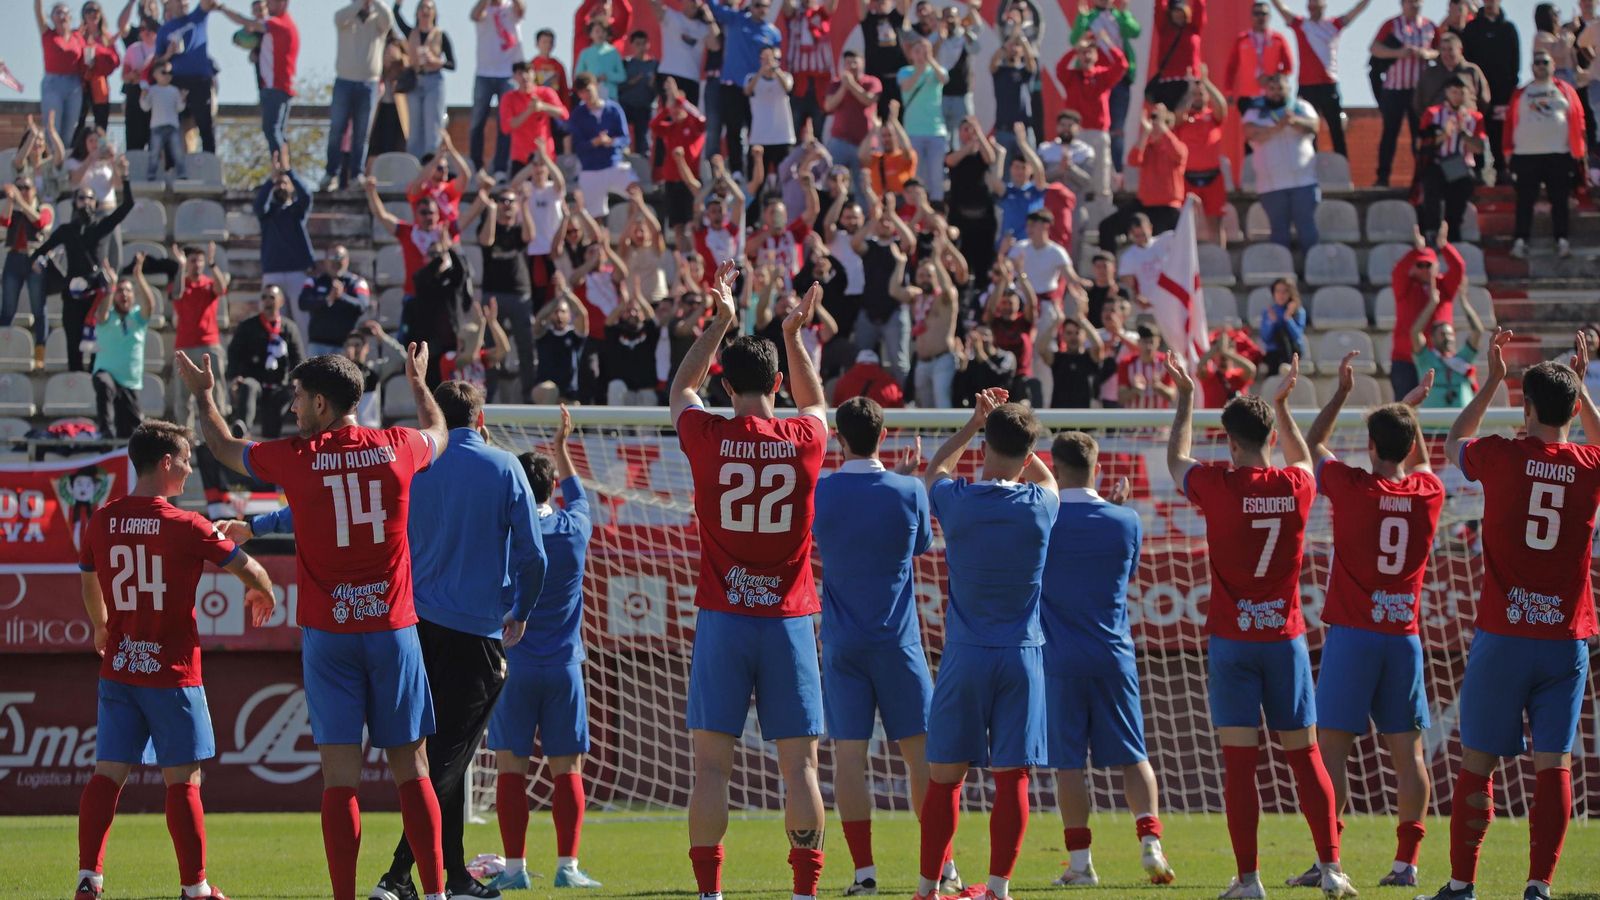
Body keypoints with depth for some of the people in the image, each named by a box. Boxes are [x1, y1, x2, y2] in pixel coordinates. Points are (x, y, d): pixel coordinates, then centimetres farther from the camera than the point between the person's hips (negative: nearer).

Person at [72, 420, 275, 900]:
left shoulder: (102, 522, 1)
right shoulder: (186, 526, -12)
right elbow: (246, 568, -2)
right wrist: (262, 595, 22)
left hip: (118, 667, 4)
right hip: (172, 671, -4)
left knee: (108, 774, 7)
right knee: (183, 780, 2)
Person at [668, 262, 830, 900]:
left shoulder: (708, 439, -4)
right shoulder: (805, 440, -1)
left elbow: (680, 389, 20)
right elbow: (814, 402, 26)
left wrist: (719, 322, 25)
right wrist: (794, 336, 30)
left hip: (722, 620, -1)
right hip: (788, 619, 1)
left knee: (711, 762, 1)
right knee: (799, 763, 2)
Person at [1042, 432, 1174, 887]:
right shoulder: (1125, 521, -1)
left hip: (1060, 659, -2)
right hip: (1113, 657, 2)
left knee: (1069, 764, 2)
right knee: (1132, 757, 9)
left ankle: (1080, 861, 1)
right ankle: (1150, 841, -5)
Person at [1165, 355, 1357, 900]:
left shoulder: (1218, 485, -10)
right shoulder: (1296, 486, -1)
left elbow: (1176, 460, 13)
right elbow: (1304, 459, 26)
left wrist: (1186, 399, 25)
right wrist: (1283, 404, 35)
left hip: (1231, 640, -2)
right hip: (1285, 635, 2)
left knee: (1239, 762, -2)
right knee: (1305, 756, 7)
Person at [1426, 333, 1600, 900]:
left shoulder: (1501, 457, -6)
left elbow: (1453, 444, 19)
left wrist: (1492, 382, 26)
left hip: (1501, 637, -1)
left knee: (1477, 762, 5)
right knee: (1554, 764, 3)